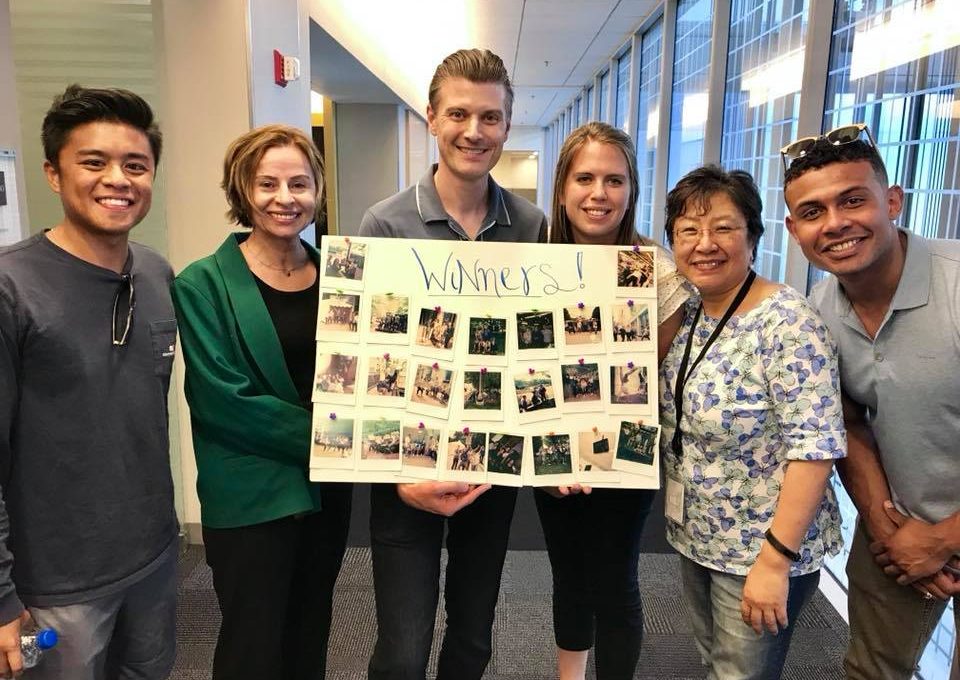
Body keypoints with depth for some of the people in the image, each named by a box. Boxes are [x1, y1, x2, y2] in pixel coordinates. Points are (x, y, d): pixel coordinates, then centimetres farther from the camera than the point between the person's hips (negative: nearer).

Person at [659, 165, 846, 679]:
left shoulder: (787, 321, -22)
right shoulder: (688, 315, 0)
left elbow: (816, 445, -24)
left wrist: (775, 559, -24)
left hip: (764, 547, -6)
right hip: (696, 538, 7)